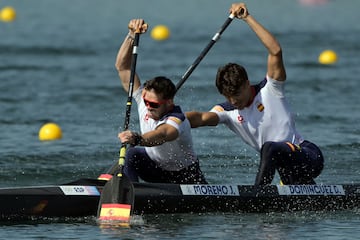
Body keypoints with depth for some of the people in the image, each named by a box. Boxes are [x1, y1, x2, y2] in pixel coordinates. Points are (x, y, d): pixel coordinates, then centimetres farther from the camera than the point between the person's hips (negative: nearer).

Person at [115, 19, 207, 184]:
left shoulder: (177, 120, -36)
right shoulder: (144, 98, -17)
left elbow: (162, 135, -61)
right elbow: (122, 67, -16)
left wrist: (137, 139, -81)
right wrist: (132, 35, -30)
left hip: (185, 176, -3)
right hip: (155, 167, 3)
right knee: (132, 155, -27)